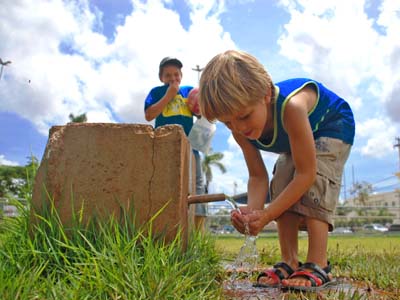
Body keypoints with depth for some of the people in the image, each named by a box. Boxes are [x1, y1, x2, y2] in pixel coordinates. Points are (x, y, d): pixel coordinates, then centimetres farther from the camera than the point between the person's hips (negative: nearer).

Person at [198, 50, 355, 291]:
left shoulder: (291, 107, -45)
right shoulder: (240, 130, -25)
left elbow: (306, 173, -40)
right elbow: (258, 176, -18)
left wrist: (267, 214, -42)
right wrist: (252, 210, -39)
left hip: (333, 126, -6)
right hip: (296, 136, 6)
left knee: (314, 183, -26)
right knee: (281, 187, -8)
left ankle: (318, 266, -21)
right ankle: (289, 263, -3)